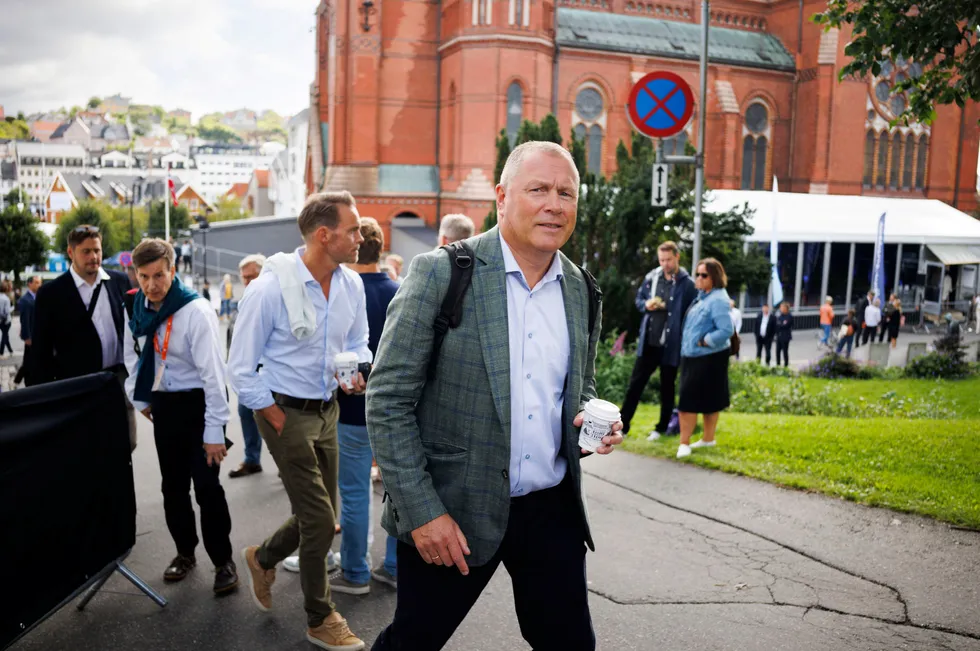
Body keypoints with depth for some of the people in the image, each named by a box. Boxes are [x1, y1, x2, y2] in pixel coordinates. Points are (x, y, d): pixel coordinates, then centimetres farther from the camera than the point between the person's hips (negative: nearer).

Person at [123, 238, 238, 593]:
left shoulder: (196, 310, -22)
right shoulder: (137, 308, -1)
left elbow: (213, 371, -22)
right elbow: (133, 354, 16)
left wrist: (214, 430, -21)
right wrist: (141, 399, 11)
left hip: (196, 402, -6)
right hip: (162, 403, 6)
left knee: (206, 486, -4)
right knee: (173, 485, 15)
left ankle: (223, 561, 12)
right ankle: (185, 551, 33)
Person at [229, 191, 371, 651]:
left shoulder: (351, 285, -3)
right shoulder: (270, 288, -20)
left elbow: (358, 344, 12)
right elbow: (241, 369, -13)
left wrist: (357, 372, -11)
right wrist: (281, 423, -13)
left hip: (326, 409, 6)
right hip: (285, 410, -6)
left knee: (321, 516, 15)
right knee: (320, 520, -2)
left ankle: (263, 558, 46)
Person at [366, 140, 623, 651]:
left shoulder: (580, 290, 5)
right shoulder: (441, 273, -12)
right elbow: (387, 401, -12)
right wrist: (422, 512, -15)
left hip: (553, 510, 5)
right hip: (450, 513, -4)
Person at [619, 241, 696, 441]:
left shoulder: (687, 284, -8)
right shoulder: (651, 278, 4)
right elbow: (638, 299, 15)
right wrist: (646, 304, -7)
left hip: (671, 345, -4)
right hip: (648, 342, 4)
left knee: (667, 387, 11)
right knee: (635, 383, 7)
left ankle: (661, 428, 25)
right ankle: (622, 425, 14)